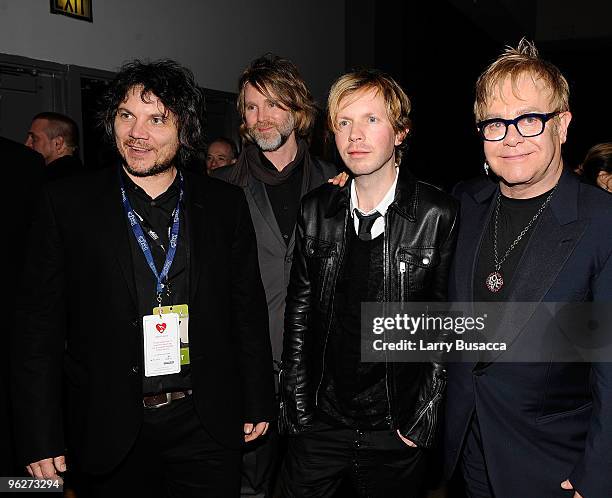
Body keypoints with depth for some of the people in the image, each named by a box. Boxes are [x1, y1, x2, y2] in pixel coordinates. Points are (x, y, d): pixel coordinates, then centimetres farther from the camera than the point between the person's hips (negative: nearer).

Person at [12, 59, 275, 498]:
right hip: (111, 430, 0)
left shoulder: (226, 204, 0)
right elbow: (40, 324, -4)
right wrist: (41, 438, -5)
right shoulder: (67, 204, -4)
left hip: (207, 426, 1)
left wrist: (258, 403, 5)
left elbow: (249, 309, 4)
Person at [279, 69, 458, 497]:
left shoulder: (439, 214, -10)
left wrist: (423, 418, -8)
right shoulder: (316, 210, -1)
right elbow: (299, 310, 4)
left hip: (398, 431, -2)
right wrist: (297, 403, 2)